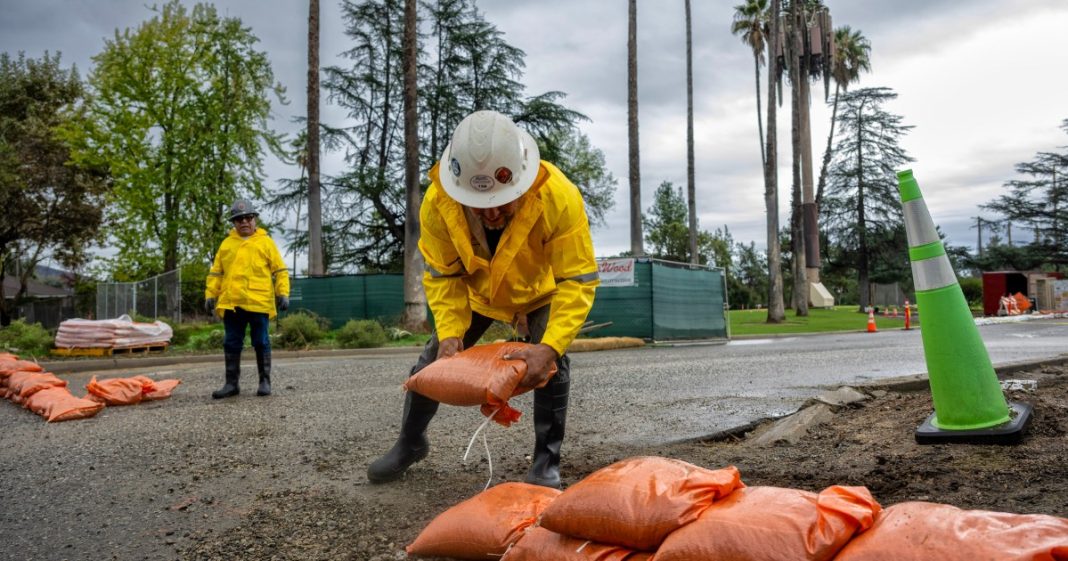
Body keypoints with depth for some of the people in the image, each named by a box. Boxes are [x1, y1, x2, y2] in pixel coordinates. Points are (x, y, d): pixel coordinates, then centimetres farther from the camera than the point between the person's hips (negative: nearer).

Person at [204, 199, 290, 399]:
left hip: (259, 302, -3)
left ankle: (265, 381, 11)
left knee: (261, 343, 3)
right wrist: (210, 294, 7)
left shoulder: (265, 242, 7)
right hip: (231, 303, 3)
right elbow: (216, 273, 16)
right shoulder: (226, 244, 15)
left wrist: (283, 293, -5)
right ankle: (231, 383, 13)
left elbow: (280, 270, 4)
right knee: (232, 344, 6)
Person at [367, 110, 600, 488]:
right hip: (477, 291, 2)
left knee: (552, 366, -18)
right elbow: (443, 276, -20)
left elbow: (578, 281, -36)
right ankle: (410, 443, 30)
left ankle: (546, 463, 3)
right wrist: (449, 332, -34)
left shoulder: (559, 196, -40)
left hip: (540, 290, -2)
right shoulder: (438, 201, -33)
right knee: (432, 363, 5)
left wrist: (550, 346, -47)